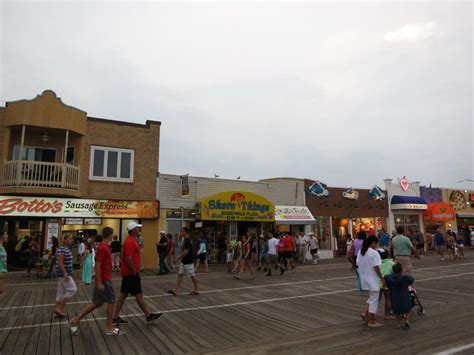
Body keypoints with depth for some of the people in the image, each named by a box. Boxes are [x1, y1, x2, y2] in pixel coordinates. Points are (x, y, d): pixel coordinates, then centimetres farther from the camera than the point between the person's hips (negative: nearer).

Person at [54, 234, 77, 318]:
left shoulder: (67, 249, 12)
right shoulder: (62, 249, -19)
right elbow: (60, 263, -23)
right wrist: (65, 274, -25)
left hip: (65, 273, 10)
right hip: (63, 274, -10)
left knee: (61, 292, 12)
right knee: (72, 289, -8)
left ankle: (58, 309, 18)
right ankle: (59, 308, -1)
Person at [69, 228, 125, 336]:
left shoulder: (104, 246, 10)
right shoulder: (103, 247, -20)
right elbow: (97, 266, -22)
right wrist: (99, 282, -22)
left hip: (103, 279, 9)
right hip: (104, 280, -9)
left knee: (96, 303, 15)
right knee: (111, 301, 1)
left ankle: (76, 320, 19)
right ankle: (109, 328, 12)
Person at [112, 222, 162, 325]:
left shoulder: (131, 240, 12)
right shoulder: (130, 241, -20)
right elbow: (128, 259, -25)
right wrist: (135, 271, -17)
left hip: (128, 273, 10)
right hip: (131, 273, -10)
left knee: (123, 294, 13)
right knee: (139, 295, 0)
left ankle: (116, 317, 19)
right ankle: (149, 315, 10)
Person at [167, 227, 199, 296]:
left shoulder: (188, 241, -20)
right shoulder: (185, 240, 11)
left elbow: (185, 252, -23)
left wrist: (178, 258, -16)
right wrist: (180, 259, 21)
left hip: (188, 262, -10)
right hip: (183, 262, 10)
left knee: (192, 276, 2)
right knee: (180, 275, 7)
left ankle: (196, 291, 15)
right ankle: (175, 290, 9)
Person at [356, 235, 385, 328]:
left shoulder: (360, 252, 5)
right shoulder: (374, 253, -17)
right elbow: (376, 268, -19)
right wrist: (382, 279, -11)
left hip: (364, 278, 7)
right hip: (373, 279, -7)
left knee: (372, 297, 22)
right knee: (374, 299, 5)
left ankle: (365, 313, 10)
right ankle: (371, 321, 12)